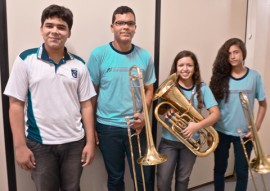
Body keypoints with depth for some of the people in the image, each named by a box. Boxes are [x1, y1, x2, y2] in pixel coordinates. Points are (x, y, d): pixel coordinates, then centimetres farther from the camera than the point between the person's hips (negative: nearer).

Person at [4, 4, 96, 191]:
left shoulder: (79, 64, 1)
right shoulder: (25, 60, -4)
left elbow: (86, 105, 3)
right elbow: (16, 105, -4)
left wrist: (90, 142, 0)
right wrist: (20, 145, -7)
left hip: (75, 142, 2)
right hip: (39, 144, -1)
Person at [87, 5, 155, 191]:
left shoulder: (145, 56, 0)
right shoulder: (99, 54, -7)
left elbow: (149, 90, 7)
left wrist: (143, 115, -9)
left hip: (137, 127, 2)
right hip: (108, 127, -1)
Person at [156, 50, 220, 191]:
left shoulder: (202, 88, -6)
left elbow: (215, 113, -11)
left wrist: (197, 126, -28)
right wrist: (166, 110, -21)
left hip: (190, 142, 0)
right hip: (169, 141, 0)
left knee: (183, 179, 16)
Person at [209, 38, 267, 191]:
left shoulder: (254, 76, -4)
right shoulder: (221, 76, -3)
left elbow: (263, 104, 3)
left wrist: (256, 127, -7)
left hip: (244, 133, -1)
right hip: (221, 132, 1)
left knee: (242, 171, 12)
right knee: (219, 169, 15)